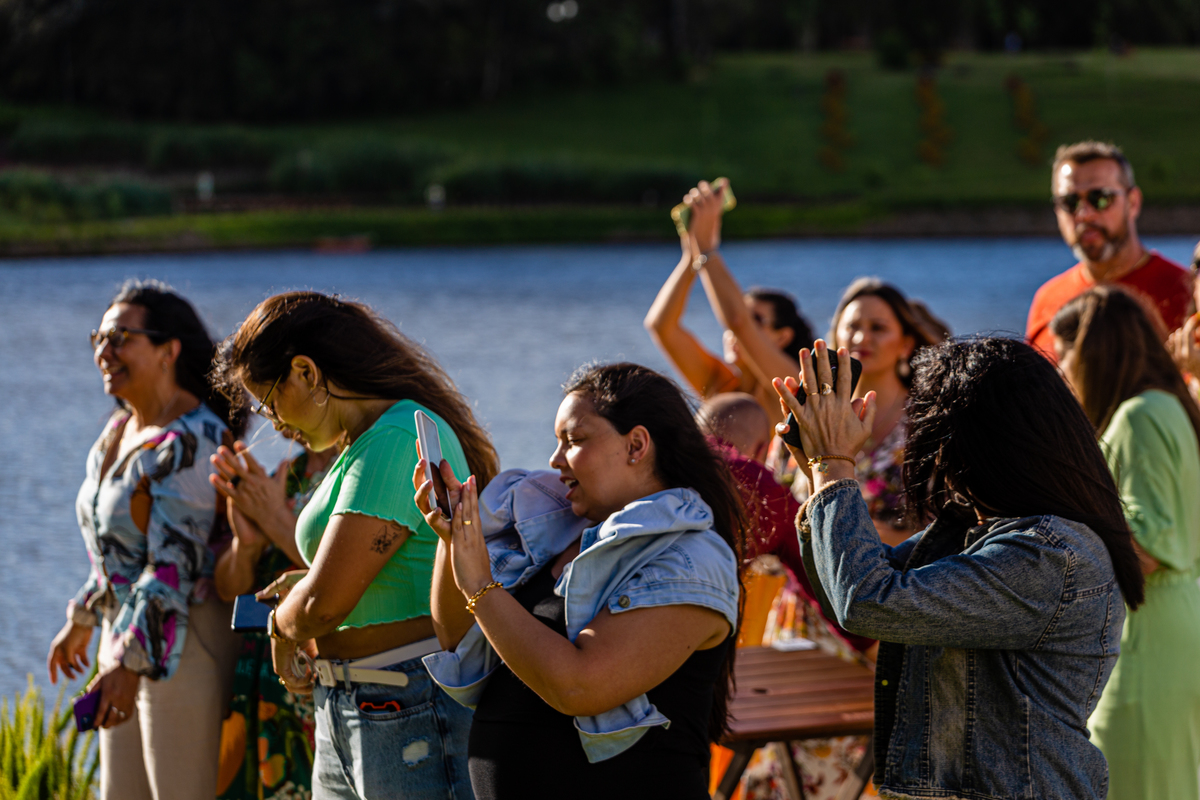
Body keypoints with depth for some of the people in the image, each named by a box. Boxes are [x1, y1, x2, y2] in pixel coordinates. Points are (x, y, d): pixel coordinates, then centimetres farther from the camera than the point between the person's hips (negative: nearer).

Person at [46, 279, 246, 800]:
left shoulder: (189, 442, -20)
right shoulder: (121, 428, 9)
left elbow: (176, 565, -26)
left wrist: (130, 661, -31)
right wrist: (85, 618, 29)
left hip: (184, 642, -10)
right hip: (128, 632, 10)